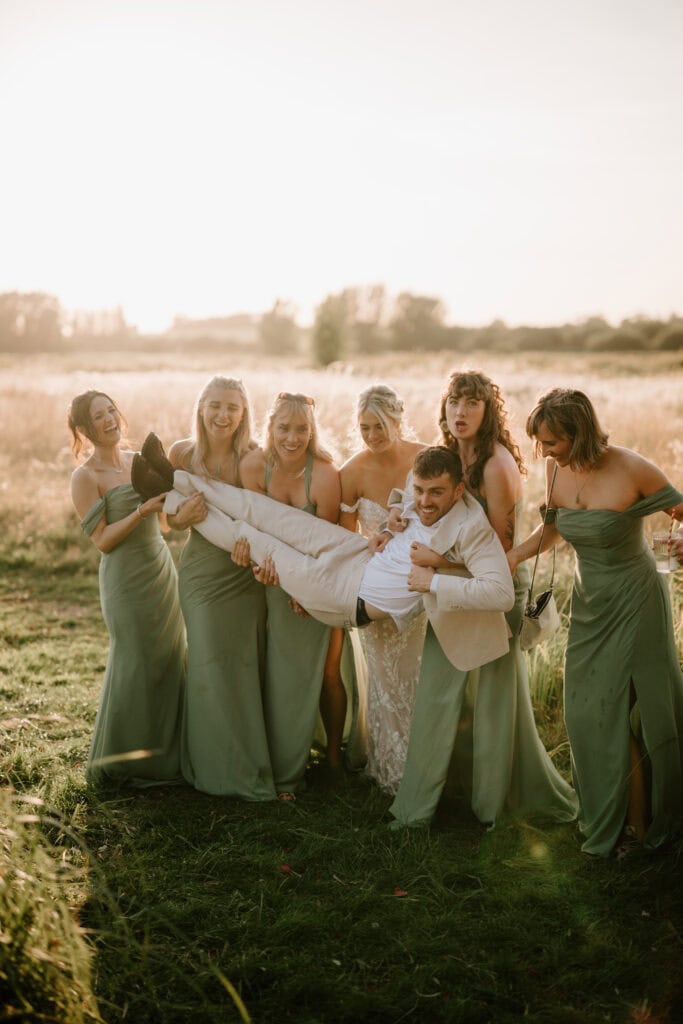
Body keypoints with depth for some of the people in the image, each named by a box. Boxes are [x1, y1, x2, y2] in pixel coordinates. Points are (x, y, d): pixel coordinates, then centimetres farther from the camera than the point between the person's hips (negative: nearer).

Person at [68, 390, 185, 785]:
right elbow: (102, 541, -14)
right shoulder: (86, 477, -11)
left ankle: (166, 754, 25)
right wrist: (141, 511, -23)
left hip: (164, 570, 6)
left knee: (170, 661, 10)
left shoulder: (140, 461, 7)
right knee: (136, 667, 0)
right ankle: (122, 763, 17)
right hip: (127, 580, -6)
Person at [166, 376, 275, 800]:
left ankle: (249, 767, 24)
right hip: (202, 574, 2)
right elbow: (172, 518, 4)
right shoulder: (183, 453, -5)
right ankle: (217, 767, 25)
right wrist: (184, 517, -18)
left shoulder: (255, 458, -13)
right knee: (210, 666, 8)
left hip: (247, 574, -2)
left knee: (247, 667, 6)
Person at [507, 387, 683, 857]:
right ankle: (603, 817, 29)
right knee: (586, 713, 10)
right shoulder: (557, 468, -4)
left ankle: (636, 824, 26)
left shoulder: (629, 468, -22)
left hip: (633, 602, -6)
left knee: (621, 716, 4)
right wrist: (506, 559, 0)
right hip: (589, 602, 6)